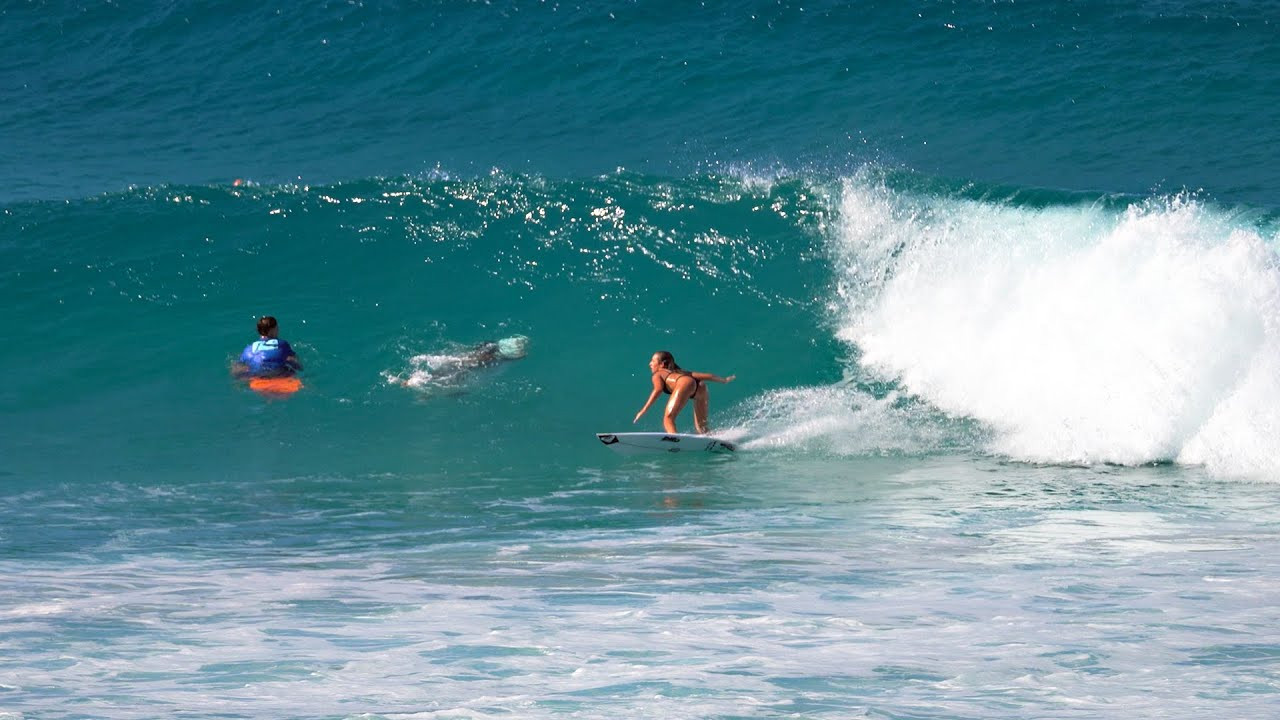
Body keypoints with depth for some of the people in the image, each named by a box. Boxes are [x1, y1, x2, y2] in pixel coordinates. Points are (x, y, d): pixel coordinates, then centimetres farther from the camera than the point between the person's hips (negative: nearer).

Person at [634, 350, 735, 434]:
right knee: (701, 427, 14)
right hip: (701, 386, 6)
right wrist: (724, 380, 44)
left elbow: (658, 389, 5)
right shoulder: (680, 372, 42)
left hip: (685, 383, -6)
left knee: (668, 419, -13)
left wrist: (644, 410, -1)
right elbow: (703, 376, 36)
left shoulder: (658, 374, 25)